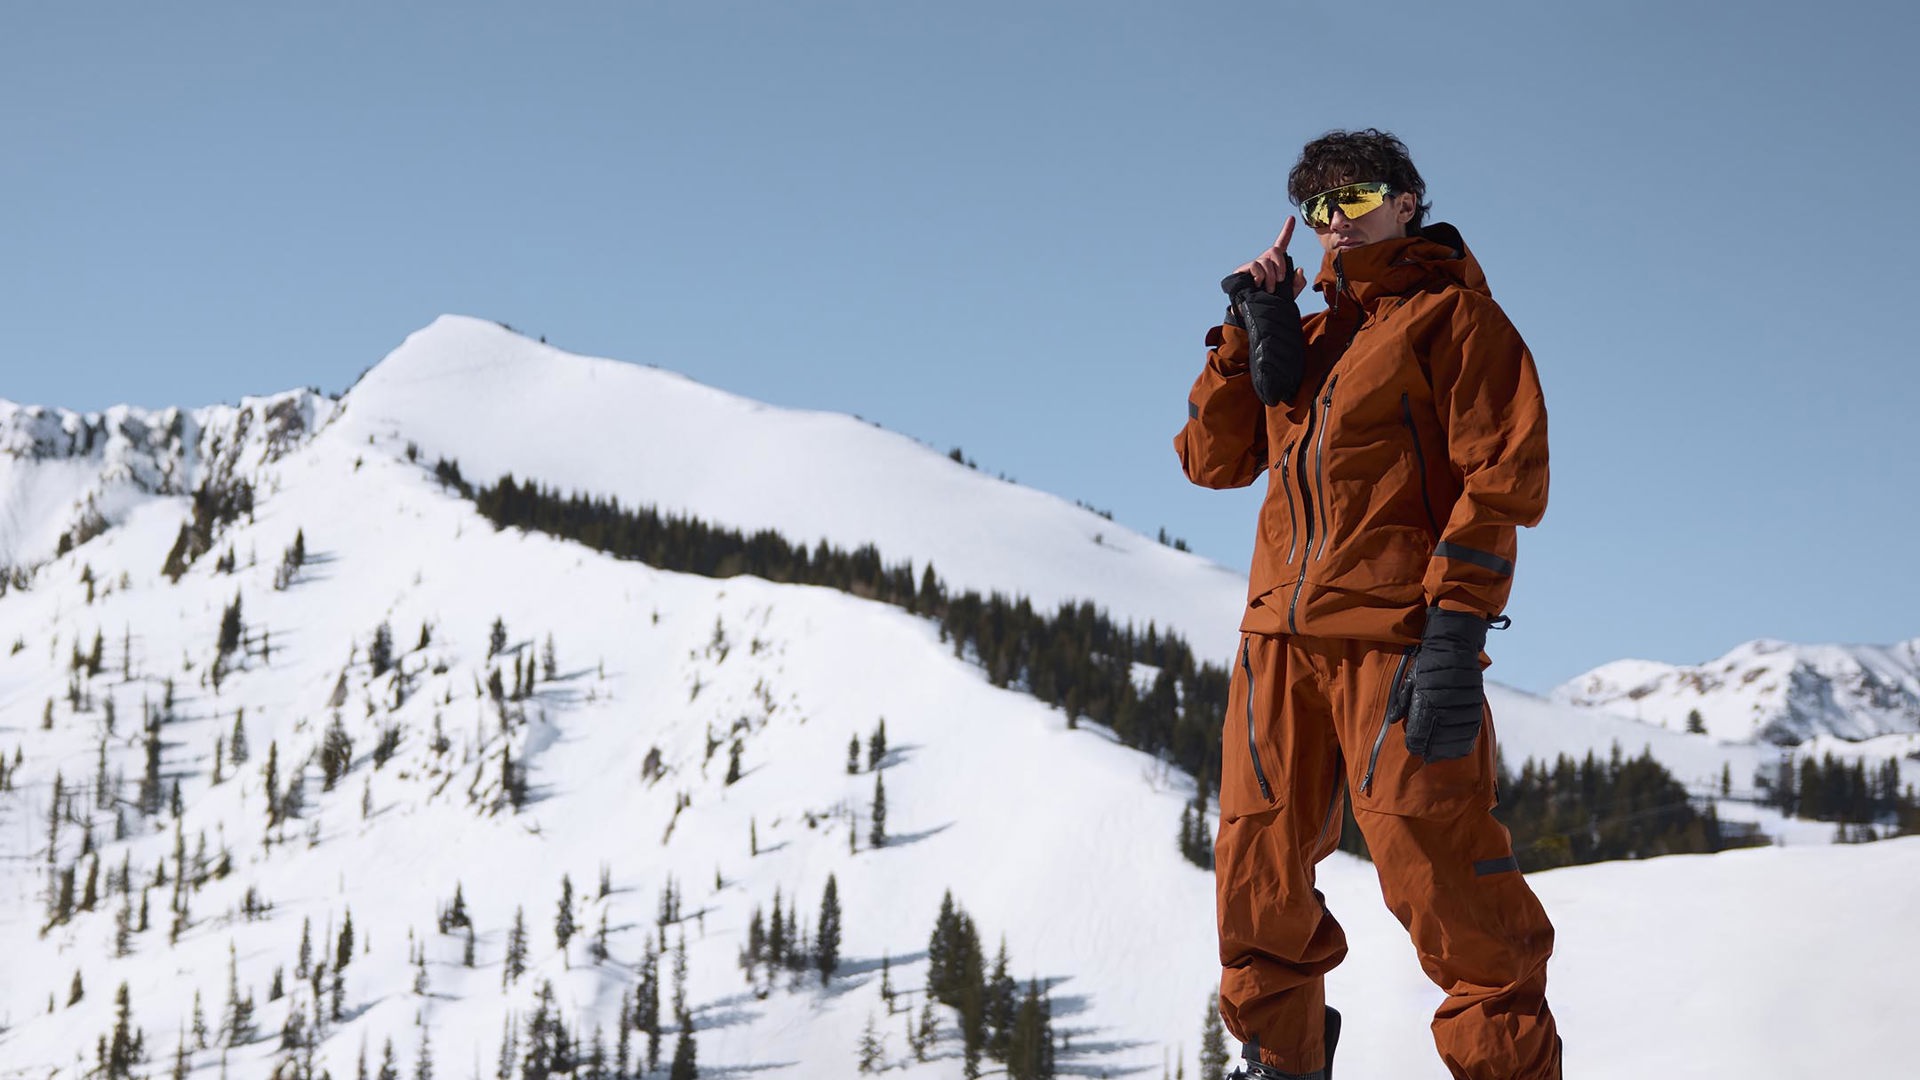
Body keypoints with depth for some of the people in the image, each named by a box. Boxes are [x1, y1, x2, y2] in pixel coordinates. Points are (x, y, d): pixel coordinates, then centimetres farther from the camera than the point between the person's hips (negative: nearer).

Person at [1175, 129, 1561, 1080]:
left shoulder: (1450, 314, 3)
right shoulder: (1309, 337, 23)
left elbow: (1504, 473, -6)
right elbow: (1213, 458, 18)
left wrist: (1457, 626, -16)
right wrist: (1249, 331, 7)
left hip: (1396, 634, -7)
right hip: (1280, 635, 7)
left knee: (1434, 870, -14)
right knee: (1257, 869, 6)